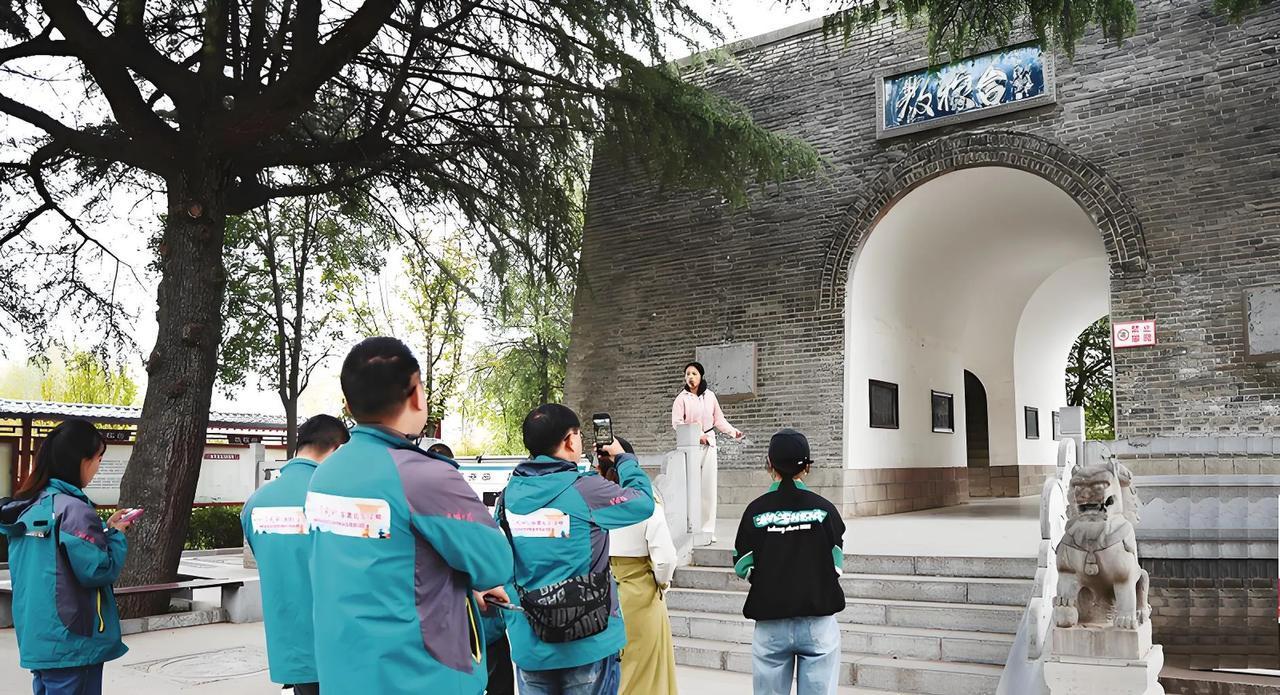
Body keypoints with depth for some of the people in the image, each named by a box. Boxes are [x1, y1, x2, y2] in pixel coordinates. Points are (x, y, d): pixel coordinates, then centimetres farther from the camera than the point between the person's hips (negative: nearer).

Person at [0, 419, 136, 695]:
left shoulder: (29, 506, 8)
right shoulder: (74, 508, -18)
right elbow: (98, 570, -19)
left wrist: (104, 529, 11)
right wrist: (116, 535, -4)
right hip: (73, 644, -8)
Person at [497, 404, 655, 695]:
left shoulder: (509, 494, -1)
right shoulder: (586, 489, -15)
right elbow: (644, 502, 1)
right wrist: (624, 458, 17)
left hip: (530, 646, 4)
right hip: (589, 642, -4)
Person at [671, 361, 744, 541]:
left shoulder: (710, 396, 7)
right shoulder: (682, 397, -1)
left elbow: (719, 419, 13)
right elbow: (677, 422, -6)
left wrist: (733, 431, -1)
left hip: (709, 444, 3)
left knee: (709, 487, 1)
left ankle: (707, 529, 6)